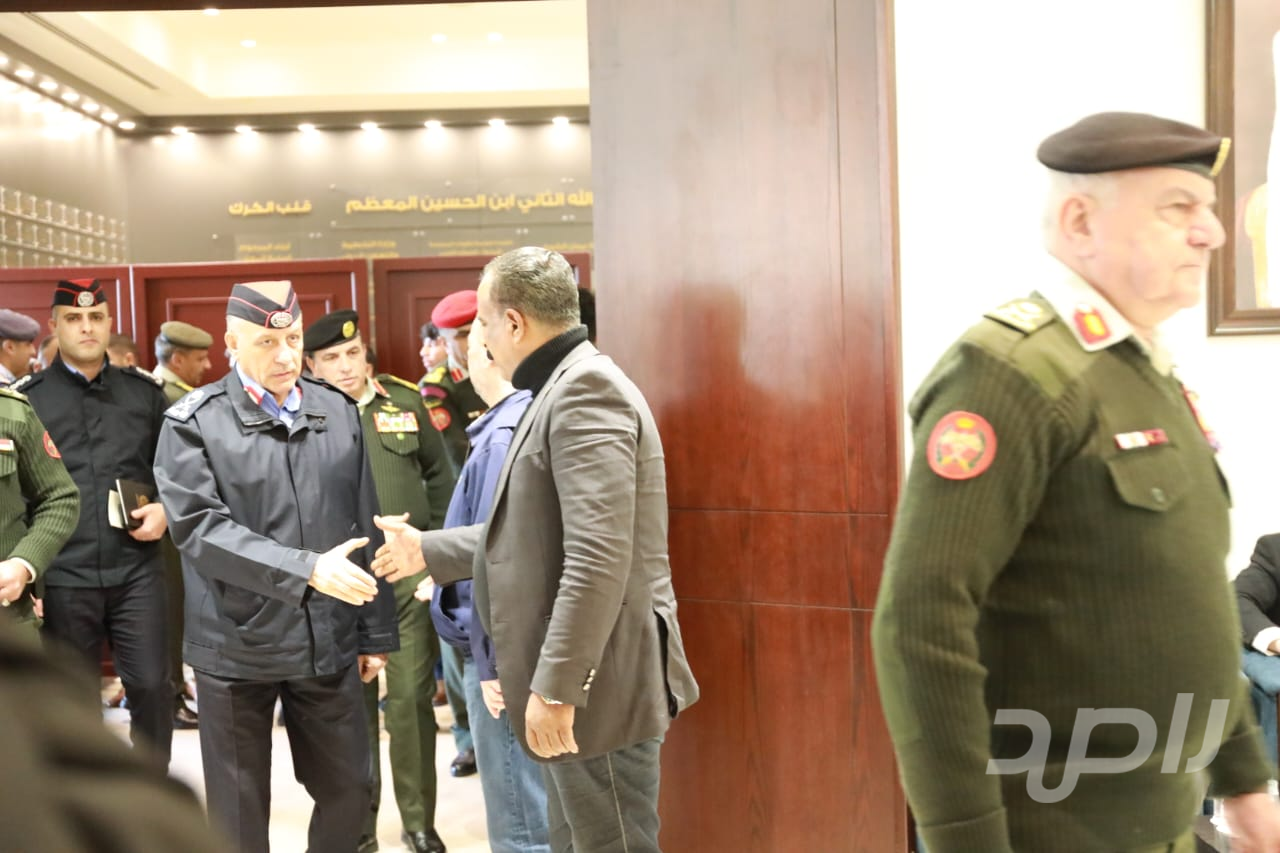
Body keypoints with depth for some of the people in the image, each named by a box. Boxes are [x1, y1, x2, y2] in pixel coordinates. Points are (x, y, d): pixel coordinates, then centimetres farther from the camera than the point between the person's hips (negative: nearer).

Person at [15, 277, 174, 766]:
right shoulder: (26, 398, 2)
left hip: (136, 570, 1)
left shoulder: (144, 392, 7)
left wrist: (167, 510, -3)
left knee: (151, 686, 2)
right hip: (62, 578, -1)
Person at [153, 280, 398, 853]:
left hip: (329, 641, 3)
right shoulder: (193, 423, -6)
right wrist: (306, 569, -27)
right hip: (237, 646, -2)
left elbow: (364, 529, 7)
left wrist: (376, 632, 8)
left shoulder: (340, 413, 5)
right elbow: (199, 528, -17)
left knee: (349, 794, 13)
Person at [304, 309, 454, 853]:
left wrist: (438, 541, 8)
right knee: (352, 701, 10)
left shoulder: (405, 401, 6)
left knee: (412, 696, 4)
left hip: (409, 571, 1)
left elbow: (439, 472, 14)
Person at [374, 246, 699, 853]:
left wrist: (556, 687, -23)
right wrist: (429, 550, 23)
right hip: (571, 678, 10)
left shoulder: (585, 387, -18)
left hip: (597, 683, -10)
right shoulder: (562, 390, 15)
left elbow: (598, 556, -26)